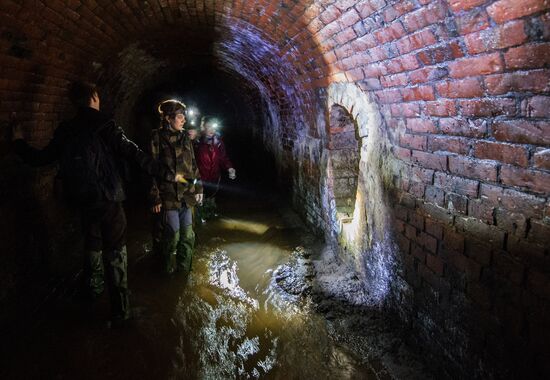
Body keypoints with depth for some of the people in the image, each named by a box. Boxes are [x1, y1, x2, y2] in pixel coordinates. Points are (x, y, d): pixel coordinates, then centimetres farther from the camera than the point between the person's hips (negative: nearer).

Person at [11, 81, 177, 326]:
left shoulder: (65, 131, 3)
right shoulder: (105, 125, -10)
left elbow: (40, 158, 11)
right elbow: (135, 155, -16)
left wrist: (19, 142, 31)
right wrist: (168, 175, -12)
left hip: (82, 202, 5)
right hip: (108, 200, -5)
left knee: (92, 246, 25)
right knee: (115, 254, 1)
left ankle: (93, 290, 45)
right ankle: (119, 311, 4)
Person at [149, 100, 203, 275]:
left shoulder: (185, 137, 10)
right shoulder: (157, 138, -7)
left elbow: (193, 165, 16)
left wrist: (198, 188, 13)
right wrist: (155, 198, -12)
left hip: (187, 195, 5)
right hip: (168, 196, -5)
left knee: (187, 234, 10)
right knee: (172, 235, 1)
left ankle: (185, 269, 26)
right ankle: (170, 271, 21)